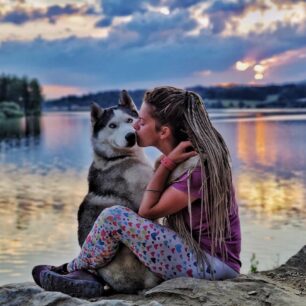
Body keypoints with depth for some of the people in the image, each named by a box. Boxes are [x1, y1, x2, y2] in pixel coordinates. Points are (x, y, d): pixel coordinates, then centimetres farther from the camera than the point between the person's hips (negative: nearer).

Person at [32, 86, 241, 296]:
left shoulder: (198, 168, -21)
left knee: (114, 217, -16)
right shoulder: (181, 157, 7)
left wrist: (167, 163, -16)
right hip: (195, 249, 10)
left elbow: (147, 212, -15)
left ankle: (73, 272, 7)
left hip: (210, 264, -10)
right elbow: (149, 210, 5)